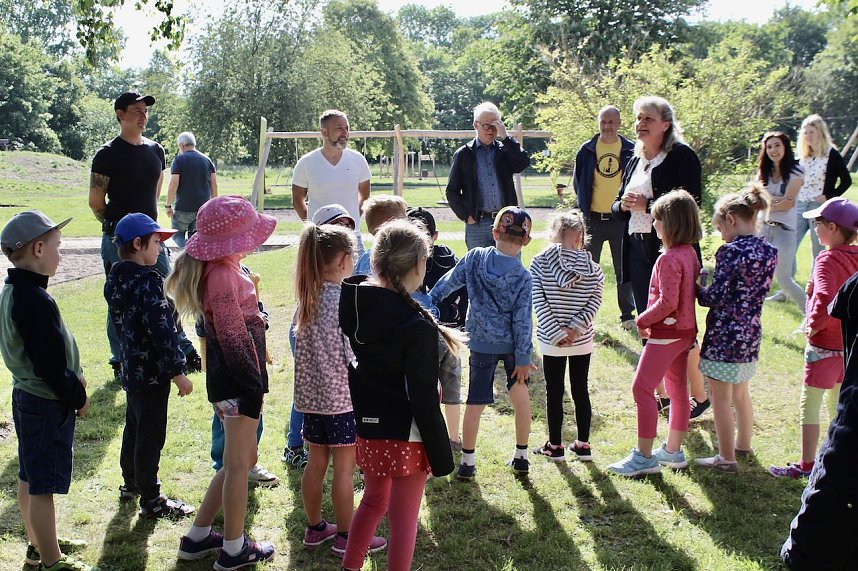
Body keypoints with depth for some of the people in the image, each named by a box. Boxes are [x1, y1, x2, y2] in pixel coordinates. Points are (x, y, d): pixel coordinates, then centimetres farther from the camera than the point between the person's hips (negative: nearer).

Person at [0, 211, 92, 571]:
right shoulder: (36, 301, -25)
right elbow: (50, 365, -24)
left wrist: (73, 377, 10)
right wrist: (78, 398, -11)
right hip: (47, 405, -10)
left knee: (29, 479, 20)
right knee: (43, 487, 0)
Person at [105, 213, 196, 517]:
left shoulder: (116, 281, 6)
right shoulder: (148, 282, -22)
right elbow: (161, 330, -25)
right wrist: (177, 371, -21)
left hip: (130, 367, 9)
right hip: (151, 372, -9)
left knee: (134, 427, 24)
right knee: (151, 435, 0)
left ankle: (131, 483, 40)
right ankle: (150, 500, 8)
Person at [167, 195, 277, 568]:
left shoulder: (218, 269, 9)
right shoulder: (223, 276, -21)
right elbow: (233, 337, -21)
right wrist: (253, 385, -16)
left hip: (230, 377, 10)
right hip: (238, 380, -10)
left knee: (240, 460, 20)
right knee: (239, 464, 4)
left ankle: (197, 537, 29)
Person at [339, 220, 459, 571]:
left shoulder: (351, 300, -7)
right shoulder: (417, 328, -25)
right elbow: (424, 401, -20)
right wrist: (441, 457, -11)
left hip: (364, 427, 7)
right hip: (404, 436, -7)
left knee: (374, 499, 29)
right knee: (404, 520, 9)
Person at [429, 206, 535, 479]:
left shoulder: (475, 258, -11)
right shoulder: (522, 277, -15)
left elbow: (448, 282, -1)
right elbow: (522, 320, -12)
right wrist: (523, 358, -6)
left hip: (482, 344, 1)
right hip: (512, 344, -1)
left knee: (475, 403, 6)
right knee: (520, 395, 17)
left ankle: (468, 462, 12)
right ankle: (521, 456, 24)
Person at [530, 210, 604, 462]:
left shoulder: (539, 262, -9)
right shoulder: (591, 266, -5)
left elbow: (538, 301, -13)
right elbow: (595, 300, -10)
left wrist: (556, 334, -13)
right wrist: (576, 328, -13)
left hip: (551, 341, -2)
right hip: (583, 340, 2)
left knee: (554, 392, 9)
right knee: (580, 391, 13)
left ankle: (555, 446, 18)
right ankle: (583, 445, 20)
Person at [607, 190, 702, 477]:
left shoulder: (669, 259, -22)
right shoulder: (690, 253, 7)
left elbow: (667, 303, -27)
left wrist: (642, 321, -12)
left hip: (666, 333, -10)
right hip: (685, 331, 10)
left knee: (642, 388, -5)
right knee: (677, 390, 15)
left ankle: (644, 456, -2)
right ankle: (673, 451, 26)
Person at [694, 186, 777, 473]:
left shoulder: (731, 251, -19)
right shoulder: (769, 251, 4)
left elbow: (717, 297, -19)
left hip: (725, 334, -8)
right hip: (751, 333, 8)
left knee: (721, 398, 4)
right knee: (740, 394, 24)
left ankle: (727, 458, 11)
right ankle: (744, 445, 38)